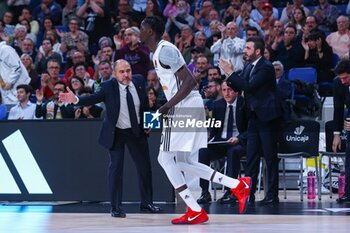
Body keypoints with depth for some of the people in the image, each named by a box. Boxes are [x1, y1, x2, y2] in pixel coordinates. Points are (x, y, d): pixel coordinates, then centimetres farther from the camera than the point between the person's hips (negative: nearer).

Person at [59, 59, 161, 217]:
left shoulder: (139, 84, -5)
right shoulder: (108, 87, -15)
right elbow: (94, 98, -27)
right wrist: (76, 100, -44)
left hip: (136, 132, 4)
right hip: (115, 133, -4)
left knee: (144, 166, 11)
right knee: (116, 167, -6)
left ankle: (146, 203, 27)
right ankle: (115, 207, 1)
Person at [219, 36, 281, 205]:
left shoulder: (266, 68, -15)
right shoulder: (248, 66, 11)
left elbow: (249, 86, -24)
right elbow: (237, 88, 12)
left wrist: (230, 73, -20)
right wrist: (228, 75, -5)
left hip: (267, 117, -8)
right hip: (254, 117, 8)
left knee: (270, 157, -3)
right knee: (251, 157, 8)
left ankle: (272, 195, 0)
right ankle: (248, 193, 11)